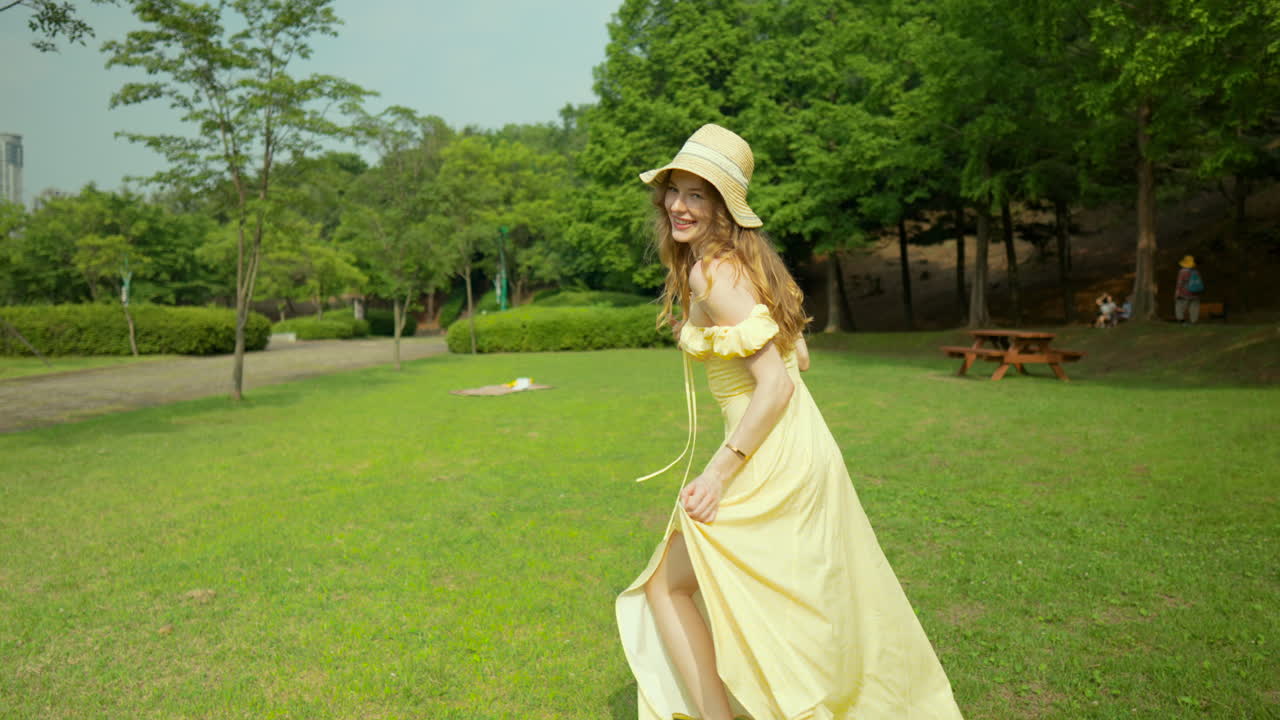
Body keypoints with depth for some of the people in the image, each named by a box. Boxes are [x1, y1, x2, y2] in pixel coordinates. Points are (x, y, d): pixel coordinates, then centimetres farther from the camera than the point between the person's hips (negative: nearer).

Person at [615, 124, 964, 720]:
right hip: (805, 448, 9)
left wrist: (718, 472, -22)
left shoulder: (712, 272, -17)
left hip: (771, 460, -9)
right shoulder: (747, 259, 10)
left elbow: (776, 383, -23)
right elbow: (798, 356, 15)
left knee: (667, 586, 4)